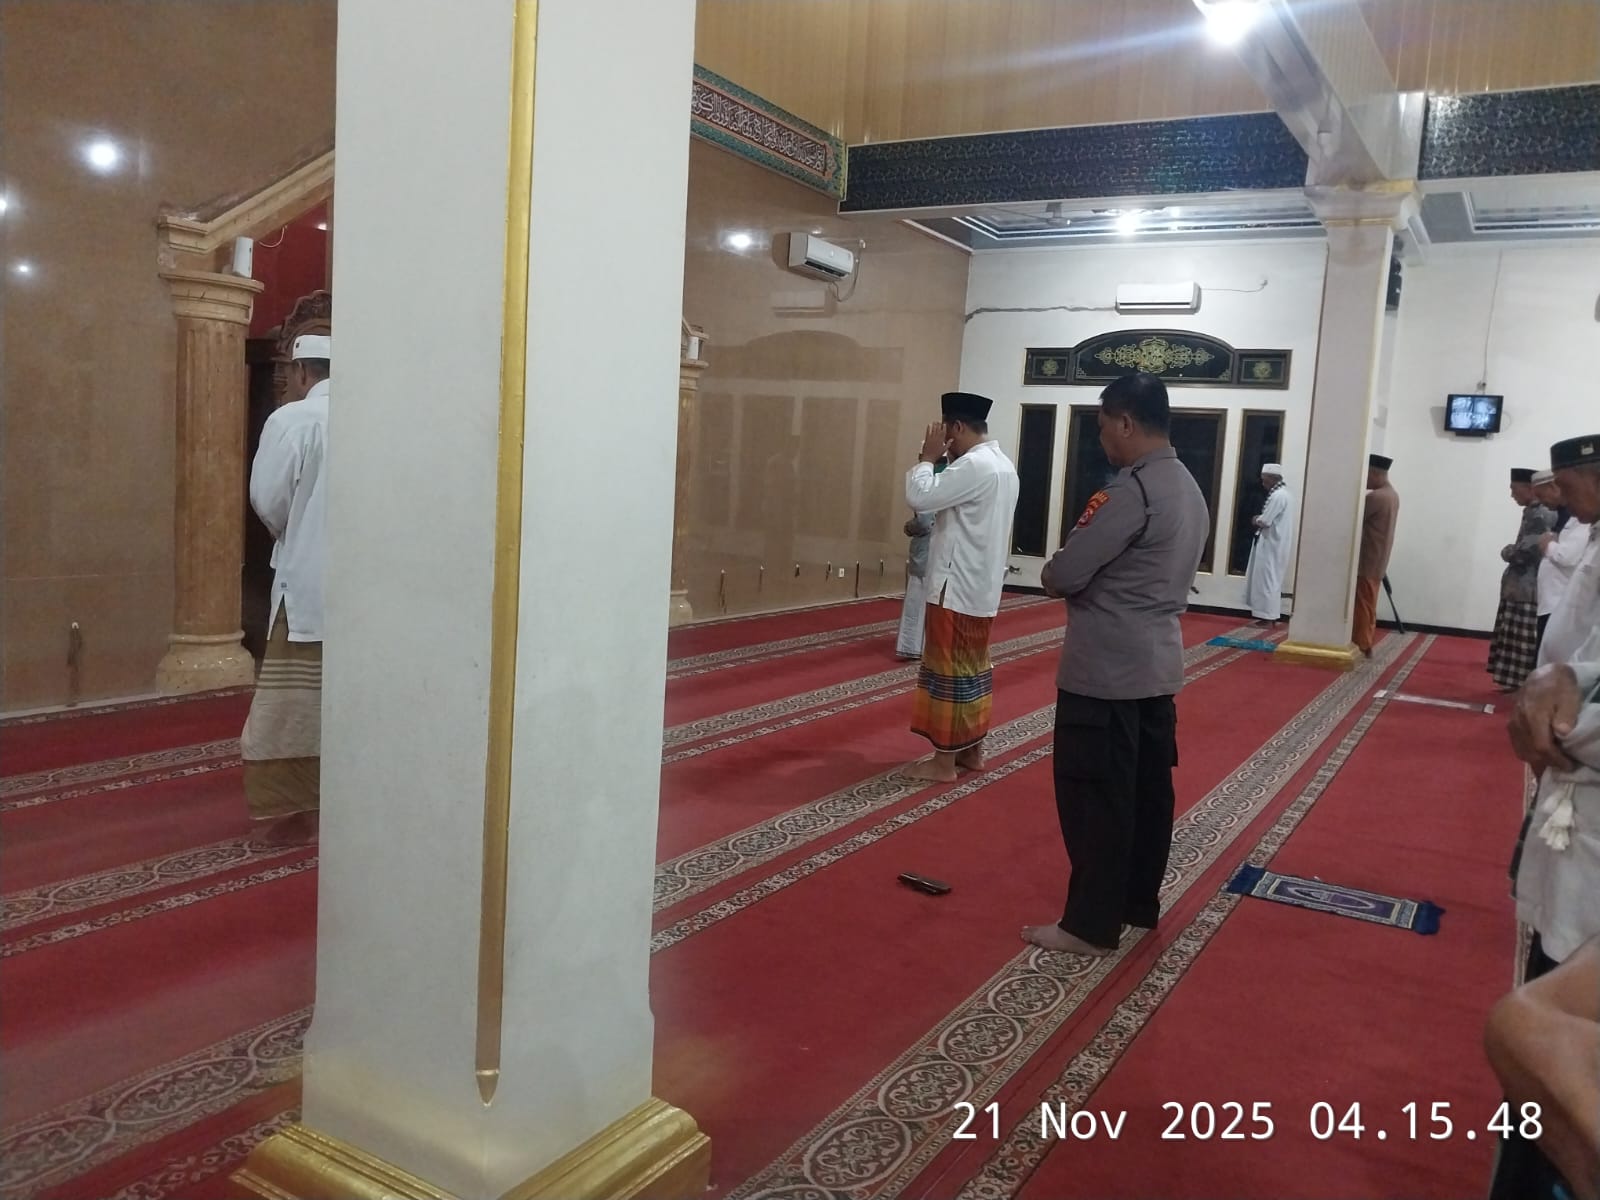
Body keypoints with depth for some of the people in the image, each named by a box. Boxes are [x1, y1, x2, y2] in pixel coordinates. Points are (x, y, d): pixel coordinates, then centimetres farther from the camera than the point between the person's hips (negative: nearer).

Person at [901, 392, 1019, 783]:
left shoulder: (974, 466, -19)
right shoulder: (1003, 464, 13)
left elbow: (919, 498, -23)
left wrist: (927, 458, -9)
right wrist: (940, 461, 5)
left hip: (958, 587, -10)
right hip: (982, 586, 10)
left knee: (949, 669, -2)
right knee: (973, 667, 16)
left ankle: (944, 760, 5)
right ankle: (972, 749, 25)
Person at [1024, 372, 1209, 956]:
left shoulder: (1132, 490, -19)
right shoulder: (1191, 490, 11)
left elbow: (1063, 574, -19)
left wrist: (1053, 573, 3)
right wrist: (1090, 576, 9)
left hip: (1106, 668, -10)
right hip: (1158, 662, 10)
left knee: (1094, 796, 0)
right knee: (1147, 788, 16)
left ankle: (1091, 924, 8)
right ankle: (1139, 903, 29)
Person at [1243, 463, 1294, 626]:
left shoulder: (1277, 496, -19)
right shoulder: (1284, 493, 15)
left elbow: (1263, 522, -21)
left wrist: (1255, 520, -1)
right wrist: (1260, 519, 2)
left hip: (1271, 546, -10)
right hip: (1276, 545, 10)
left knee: (1266, 581, -5)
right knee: (1271, 581, 14)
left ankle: (1268, 618, -3)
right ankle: (1270, 615, 19)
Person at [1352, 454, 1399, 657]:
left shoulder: (1376, 497, -20)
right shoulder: (1392, 495, 13)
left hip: (1367, 562, -9)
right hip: (1377, 562, 9)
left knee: (1363, 606, -4)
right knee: (1368, 606, 13)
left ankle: (1362, 647, -1)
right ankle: (1366, 644, 18)